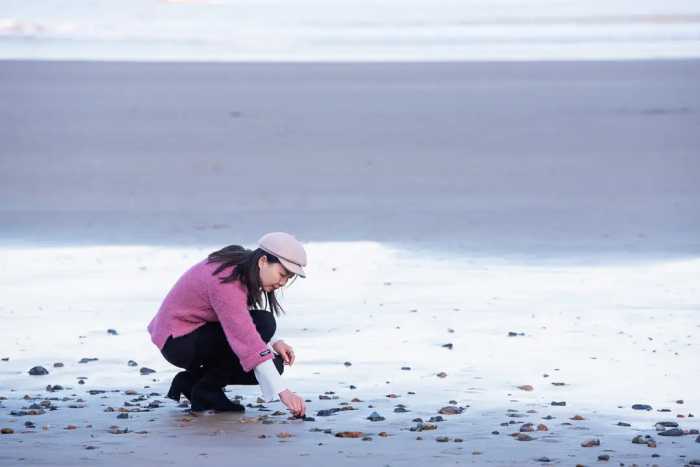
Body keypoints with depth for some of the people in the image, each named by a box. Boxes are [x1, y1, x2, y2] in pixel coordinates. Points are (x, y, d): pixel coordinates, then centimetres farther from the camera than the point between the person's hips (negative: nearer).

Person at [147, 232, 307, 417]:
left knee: (274, 365, -1)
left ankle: (192, 380, 8)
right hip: (177, 341, -9)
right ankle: (207, 389, -12)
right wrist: (283, 391, -39)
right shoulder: (226, 281, -29)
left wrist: (273, 344, -9)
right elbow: (246, 337, -36)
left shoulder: (242, 268, 0)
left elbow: (241, 323, 10)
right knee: (264, 323, -25)